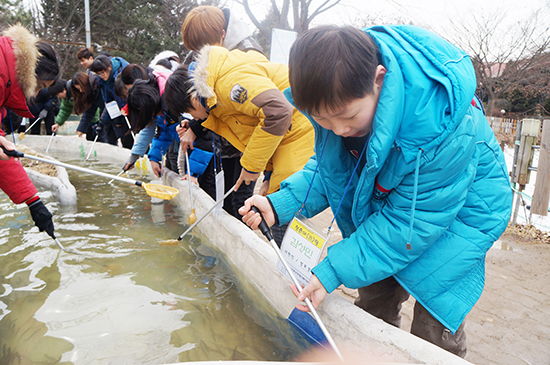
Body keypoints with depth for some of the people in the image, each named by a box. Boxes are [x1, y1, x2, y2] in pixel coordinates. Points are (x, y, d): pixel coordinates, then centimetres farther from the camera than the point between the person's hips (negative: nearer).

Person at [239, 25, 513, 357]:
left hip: (459, 210, -5)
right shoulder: (341, 97, -19)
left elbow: (414, 219, -30)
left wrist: (335, 270, -30)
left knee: (434, 331, -5)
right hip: (388, 201, 6)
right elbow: (331, 164, -5)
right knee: (373, 306, 10)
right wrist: (281, 205, -21)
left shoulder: (441, 122, -38)